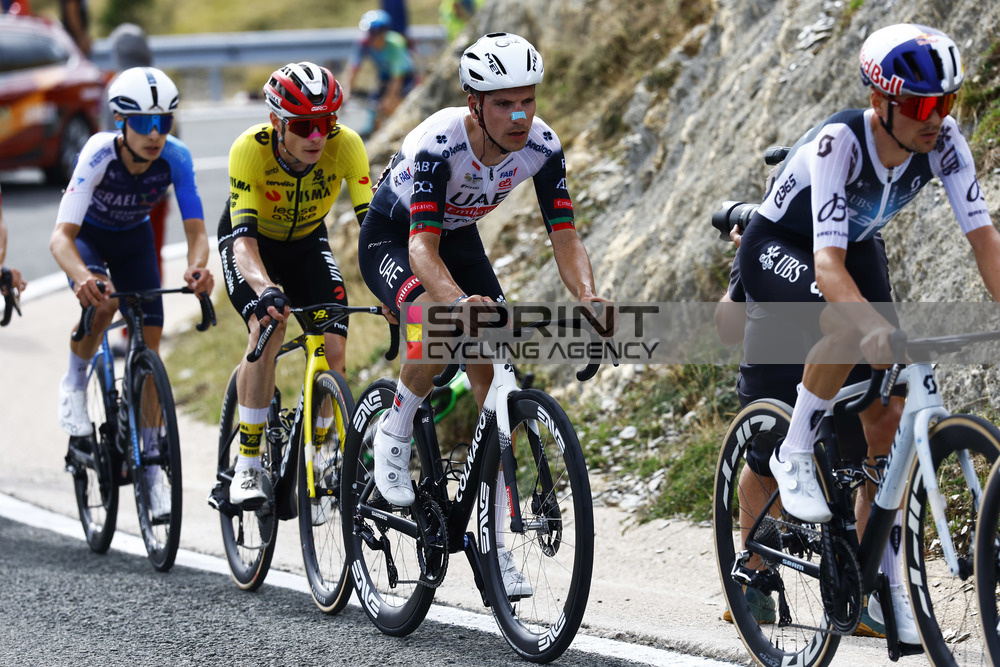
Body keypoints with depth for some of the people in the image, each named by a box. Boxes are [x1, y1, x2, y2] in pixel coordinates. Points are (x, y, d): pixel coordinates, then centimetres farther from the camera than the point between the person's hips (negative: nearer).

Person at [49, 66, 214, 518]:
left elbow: (196, 230, -29)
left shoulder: (175, 158, -29)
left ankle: (150, 473, 5)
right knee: (101, 301, -36)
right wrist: (82, 277, -64)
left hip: (134, 239, 3)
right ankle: (74, 385, -5)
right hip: (87, 236, -3)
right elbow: (61, 236, -43)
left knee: (149, 344, -5)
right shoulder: (99, 154, -37)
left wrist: (197, 268, -53)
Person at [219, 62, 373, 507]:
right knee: (267, 327, -28)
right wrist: (264, 290, -60)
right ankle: (247, 467, -21)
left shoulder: (346, 145, -30)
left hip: (307, 241, 3)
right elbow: (244, 237, -42)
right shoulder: (250, 149, -35)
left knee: (333, 350, -14)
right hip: (253, 240, -3)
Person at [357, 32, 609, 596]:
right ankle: (396, 434, -10)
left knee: (496, 382, -7)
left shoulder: (542, 145, -23)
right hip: (392, 238, -5)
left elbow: (564, 234, -20)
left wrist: (589, 297, -40)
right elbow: (422, 247, -43)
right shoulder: (439, 142, -37)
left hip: (460, 238, 5)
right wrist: (461, 301, -62)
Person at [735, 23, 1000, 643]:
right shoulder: (838, 144, -37)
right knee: (849, 326, -37)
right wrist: (878, 328, -62)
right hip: (779, 250, -5)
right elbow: (828, 264, -46)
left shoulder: (942, 140, -24)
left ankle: (886, 580, 1)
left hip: (857, 246, 5)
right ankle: (795, 455, -14)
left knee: (887, 412, -7)